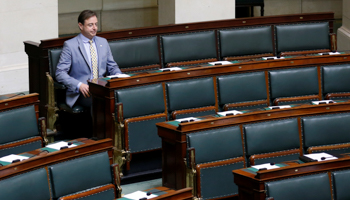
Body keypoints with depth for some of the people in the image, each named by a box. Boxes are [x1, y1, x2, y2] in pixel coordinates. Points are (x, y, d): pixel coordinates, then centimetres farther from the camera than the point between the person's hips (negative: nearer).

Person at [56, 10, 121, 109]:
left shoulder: (103, 42, 18)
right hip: (80, 92, -5)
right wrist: (79, 85, -21)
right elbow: (60, 73, -5)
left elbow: (112, 67, 23)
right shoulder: (70, 45, 1)